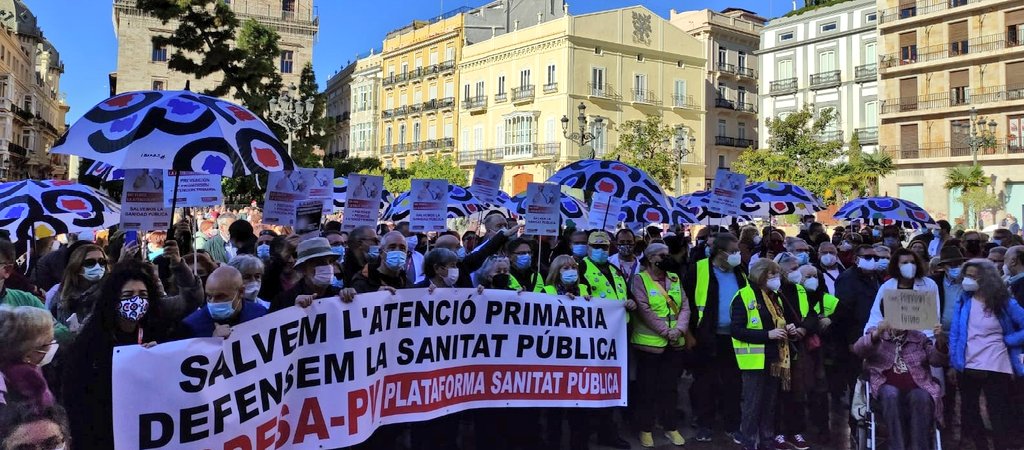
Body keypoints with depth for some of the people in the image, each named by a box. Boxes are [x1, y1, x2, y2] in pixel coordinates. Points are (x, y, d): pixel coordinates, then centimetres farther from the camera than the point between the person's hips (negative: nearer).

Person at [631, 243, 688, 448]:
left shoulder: (674, 278, 10)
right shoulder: (640, 279, -8)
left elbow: (684, 306, 4)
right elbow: (644, 311, -16)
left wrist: (680, 329, -12)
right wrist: (665, 331, -17)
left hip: (674, 344, 5)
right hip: (649, 343, -5)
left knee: (670, 387, 13)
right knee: (647, 388, 5)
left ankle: (671, 427, 25)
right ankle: (645, 429, 16)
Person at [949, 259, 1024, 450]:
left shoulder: (1003, 303, -4)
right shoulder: (964, 300, 2)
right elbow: (955, 332, 2)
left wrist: (1006, 340, -5)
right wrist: (953, 363, -3)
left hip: (995, 369, -3)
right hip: (966, 367, 3)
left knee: (999, 416, 4)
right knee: (969, 412, 14)